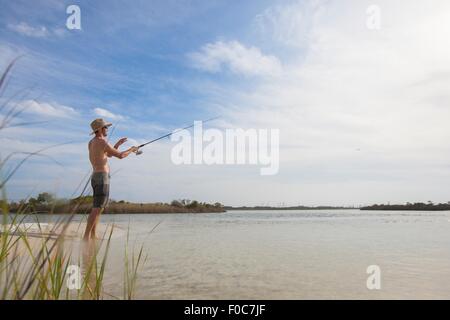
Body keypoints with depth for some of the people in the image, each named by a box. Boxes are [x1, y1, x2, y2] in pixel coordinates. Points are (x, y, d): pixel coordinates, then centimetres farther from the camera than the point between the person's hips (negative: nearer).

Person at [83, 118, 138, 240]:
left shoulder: (91, 142, 17)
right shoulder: (102, 142, -12)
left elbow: (108, 155, 28)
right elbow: (120, 155, -11)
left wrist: (118, 144, 23)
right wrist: (131, 149, 6)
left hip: (96, 177, 10)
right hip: (102, 178, -10)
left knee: (99, 208, 13)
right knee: (97, 208, -11)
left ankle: (92, 236, 14)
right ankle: (86, 236, -12)